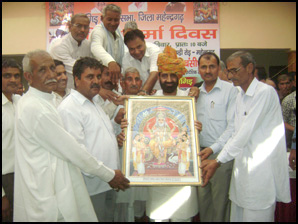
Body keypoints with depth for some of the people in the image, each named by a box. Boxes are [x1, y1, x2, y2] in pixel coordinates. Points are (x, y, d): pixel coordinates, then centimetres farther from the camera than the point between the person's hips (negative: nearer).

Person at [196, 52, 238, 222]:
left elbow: (233, 126, -11)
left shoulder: (230, 90, -5)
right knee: (203, 199, 12)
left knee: (221, 200, 2)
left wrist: (213, 148, -17)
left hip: (221, 154, -5)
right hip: (201, 153, 5)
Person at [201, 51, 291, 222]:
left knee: (256, 216, 1)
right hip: (243, 169, 8)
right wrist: (216, 159, 7)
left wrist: (218, 161, -13)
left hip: (261, 169, -8)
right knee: (237, 217, 15)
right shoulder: (240, 96, 14)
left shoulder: (265, 92, -13)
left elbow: (246, 132, -18)